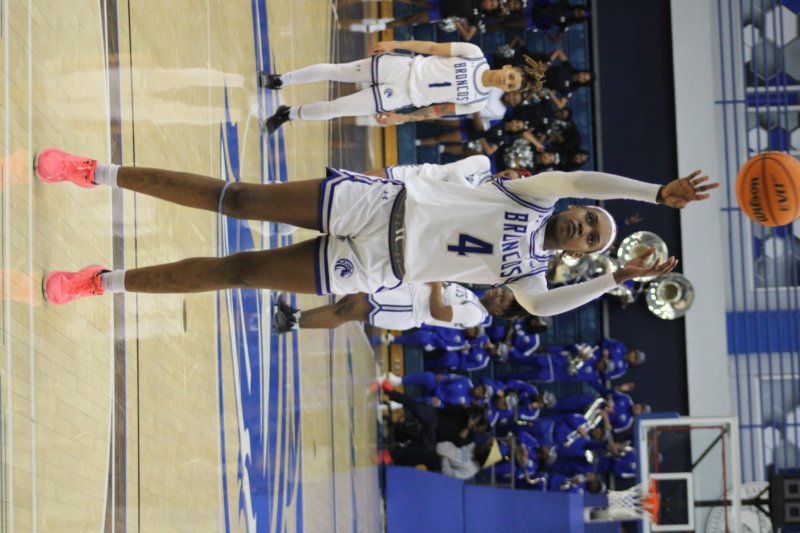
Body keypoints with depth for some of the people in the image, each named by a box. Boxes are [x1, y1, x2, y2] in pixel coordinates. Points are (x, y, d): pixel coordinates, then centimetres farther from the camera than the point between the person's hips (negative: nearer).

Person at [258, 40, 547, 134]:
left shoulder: (477, 102, -5)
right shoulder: (474, 54, -9)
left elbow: (436, 111, 1)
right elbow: (433, 48, -4)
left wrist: (403, 118, -5)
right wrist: (396, 43, -8)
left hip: (404, 97, 0)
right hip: (402, 67, 0)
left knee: (335, 109, -5)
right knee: (333, 71, 1)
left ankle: (289, 114, 20)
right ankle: (279, 81, 24)